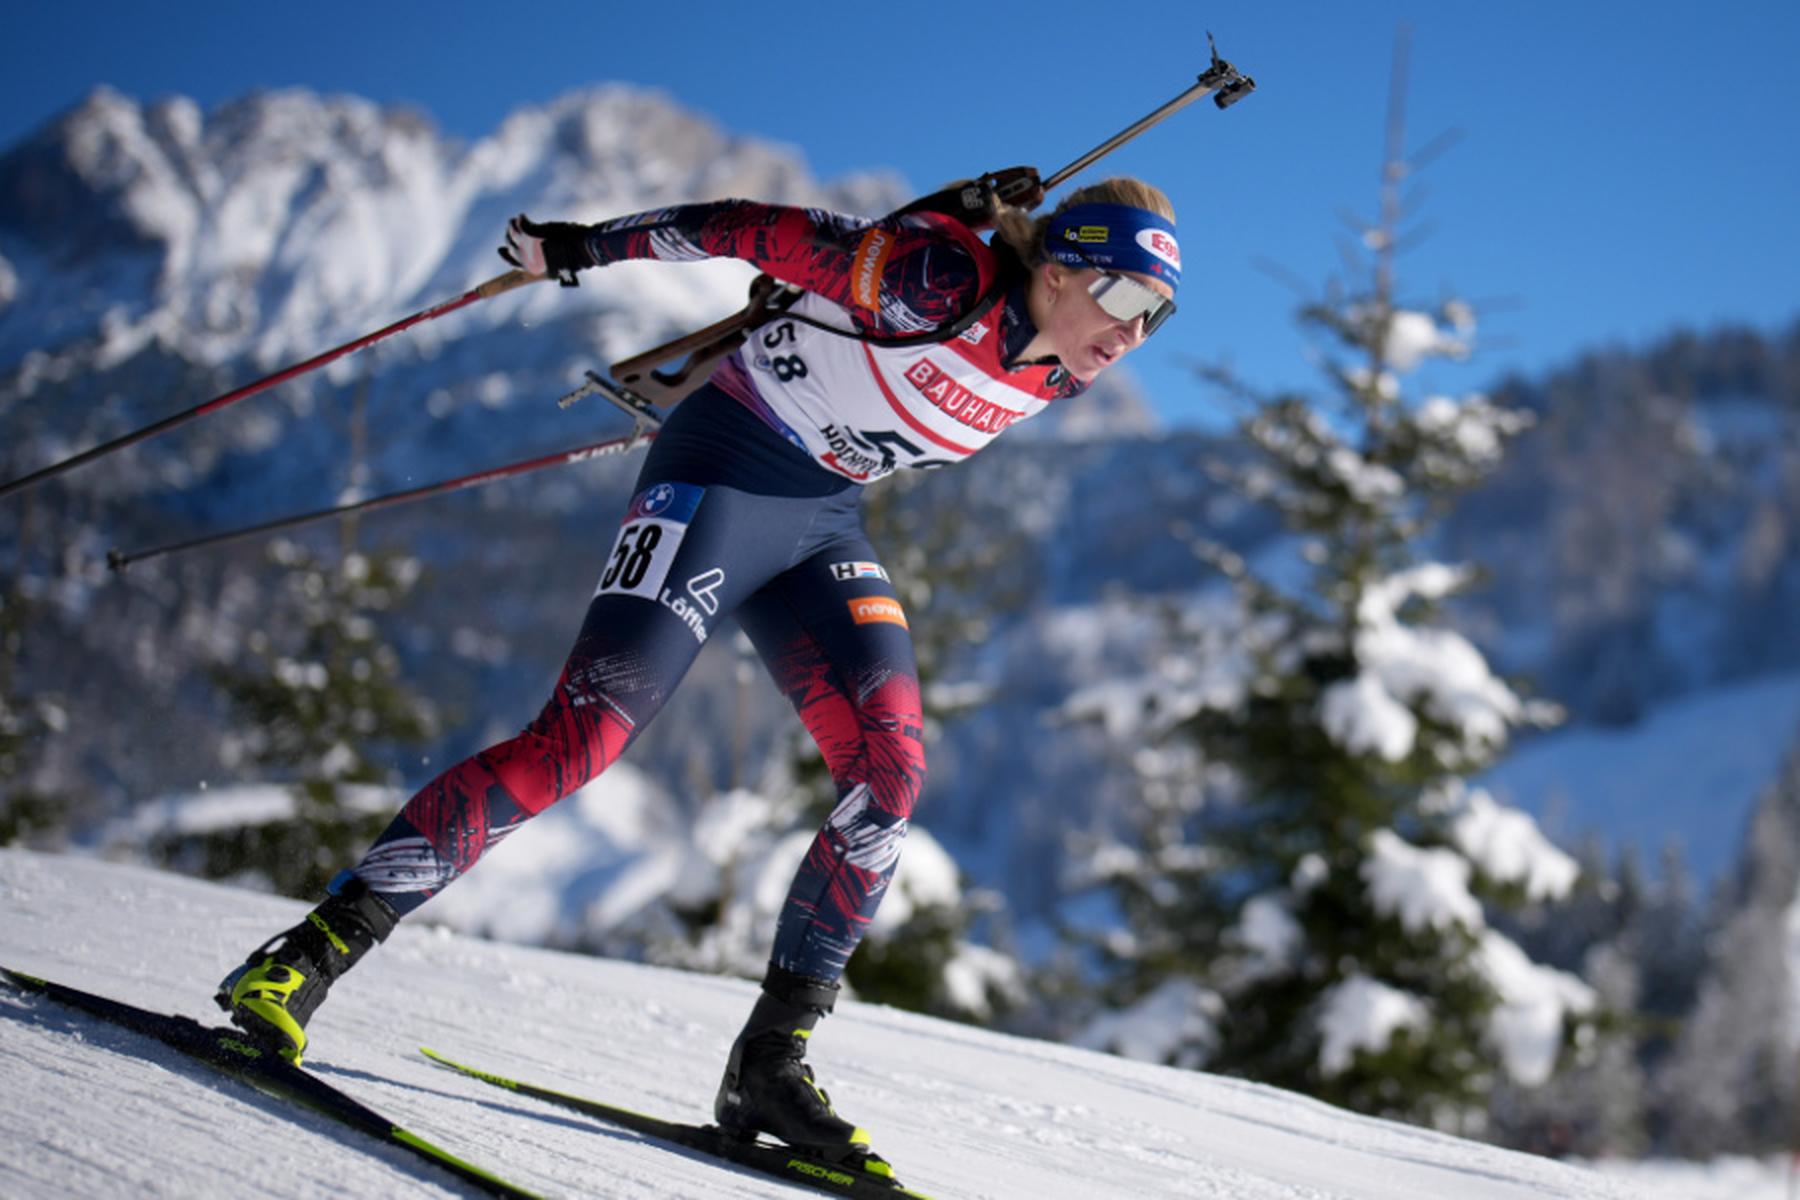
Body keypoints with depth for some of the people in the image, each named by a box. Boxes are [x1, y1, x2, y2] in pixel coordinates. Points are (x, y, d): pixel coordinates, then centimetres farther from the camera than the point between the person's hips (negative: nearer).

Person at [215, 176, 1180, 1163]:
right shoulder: (940, 285, -23)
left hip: (824, 522, 8)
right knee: (584, 731, -19)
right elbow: (763, 230, -16)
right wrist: (581, 248, -11)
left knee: (889, 774, -9)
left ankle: (768, 1063, -2)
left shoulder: (1065, 373, 0)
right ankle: (311, 953, -16)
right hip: (724, 477, -7)